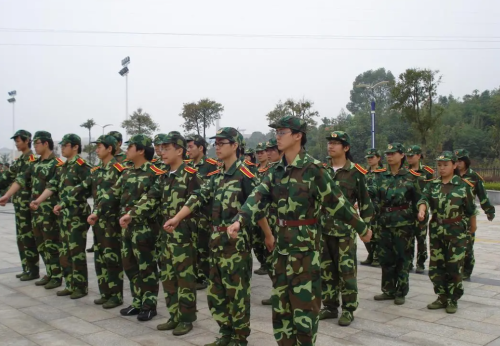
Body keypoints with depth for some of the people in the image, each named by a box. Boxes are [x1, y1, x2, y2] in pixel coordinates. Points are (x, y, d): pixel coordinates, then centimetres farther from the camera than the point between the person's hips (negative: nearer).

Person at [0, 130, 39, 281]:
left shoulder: (31, 159, -11)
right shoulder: (20, 160, 16)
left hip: (27, 204, -9)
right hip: (19, 203, 9)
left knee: (28, 238, -4)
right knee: (21, 237, 12)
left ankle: (33, 271, 3)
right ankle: (26, 268, 19)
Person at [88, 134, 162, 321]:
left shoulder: (154, 174, -14)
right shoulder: (127, 172, 11)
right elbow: (113, 194, 12)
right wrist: (97, 212, 2)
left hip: (145, 228, -8)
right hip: (127, 227, 8)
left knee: (146, 268, 2)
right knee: (130, 266, 14)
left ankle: (149, 305, 14)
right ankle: (138, 302, 27)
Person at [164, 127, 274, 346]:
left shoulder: (245, 175, -10)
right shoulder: (216, 176, 12)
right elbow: (198, 198, 5)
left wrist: (268, 236, -4)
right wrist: (176, 218, -7)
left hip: (236, 240, -8)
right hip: (217, 240, 8)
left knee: (237, 291, 2)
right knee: (216, 290, 14)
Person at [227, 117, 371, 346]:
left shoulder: (313, 169, -14)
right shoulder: (277, 170, 6)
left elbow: (336, 203, -7)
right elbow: (258, 198, -6)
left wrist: (361, 228, 0)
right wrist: (239, 221, -23)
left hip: (305, 243, -7)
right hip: (282, 242, 7)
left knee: (304, 301, 2)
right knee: (281, 299, 15)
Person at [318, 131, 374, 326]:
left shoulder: (355, 172, -5)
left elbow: (365, 201, 0)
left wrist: (365, 226, -1)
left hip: (345, 229, -4)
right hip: (323, 228, 5)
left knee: (346, 270, 0)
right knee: (326, 270, 10)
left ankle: (348, 310, 12)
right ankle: (330, 306, 23)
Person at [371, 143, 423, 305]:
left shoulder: (411, 176, -2)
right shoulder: (380, 175, 6)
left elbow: (418, 200, 1)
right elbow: (372, 194, -5)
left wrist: (419, 219, 0)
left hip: (404, 223, -4)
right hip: (385, 222, 4)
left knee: (402, 258, 4)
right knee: (385, 257, 10)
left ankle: (401, 292, 17)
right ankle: (388, 290, 24)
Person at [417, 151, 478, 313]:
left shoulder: (464, 185, -4)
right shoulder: (432, 185, 6)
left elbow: (471, 209, 5)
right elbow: (424, 199, -10)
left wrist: (472, 226, 13)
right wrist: (422, 210, -31)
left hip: (457, 231, -4)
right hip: (436, 231, 4)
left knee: (454, 267, 0)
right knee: (436, 265, 8)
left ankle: (453, 300, 14)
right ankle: (442, 297, 22)